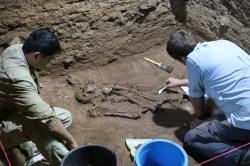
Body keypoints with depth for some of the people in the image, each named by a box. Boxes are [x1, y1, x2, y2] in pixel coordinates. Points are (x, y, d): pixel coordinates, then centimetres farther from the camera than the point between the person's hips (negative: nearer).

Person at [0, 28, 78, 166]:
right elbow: (46, 118, -37)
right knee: (44, 123, -37)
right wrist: (72, 142, -27)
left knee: (65, 117, 0)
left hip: (13, 107, 10)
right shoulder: (18, 79, -37)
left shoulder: (16, 49, -9)